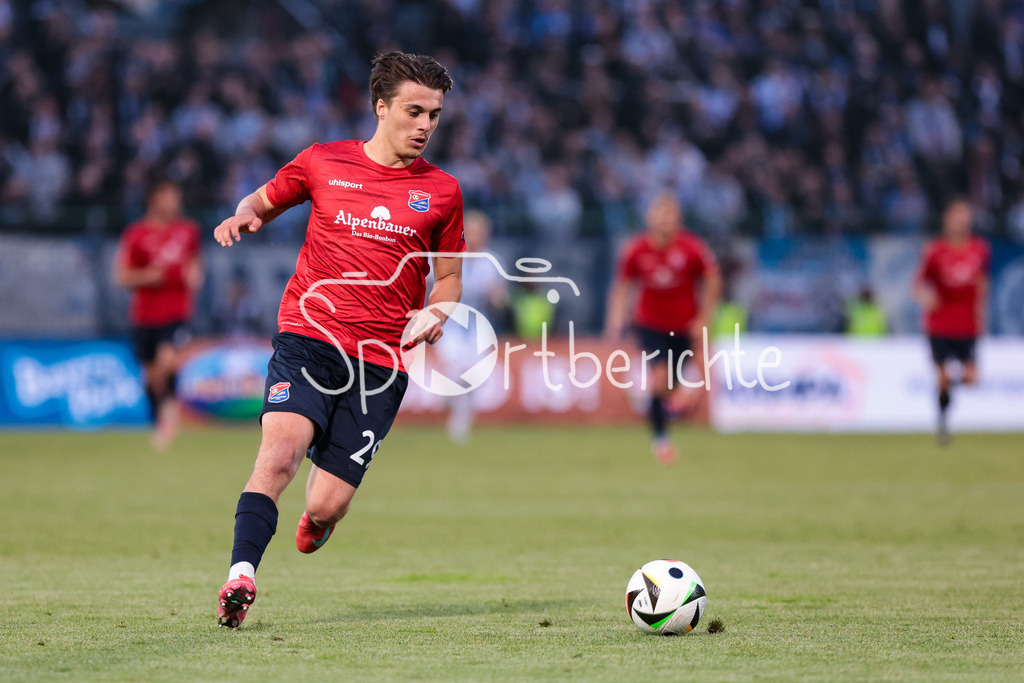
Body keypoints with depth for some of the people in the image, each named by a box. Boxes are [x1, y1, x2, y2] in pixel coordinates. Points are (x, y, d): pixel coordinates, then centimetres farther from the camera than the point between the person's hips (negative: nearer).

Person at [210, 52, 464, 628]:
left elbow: (450, 277, 19)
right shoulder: (323, 163, 8)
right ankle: (242, 576, -26)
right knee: (279, 454, -28)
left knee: (327, 508, -3)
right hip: (308, 337, -1)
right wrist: (244, 216, 0)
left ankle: (318, 516, 34)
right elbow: (265, 199, 24)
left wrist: (432, 315, -3)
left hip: (380, 361, 1)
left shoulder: (441, 191, 10)